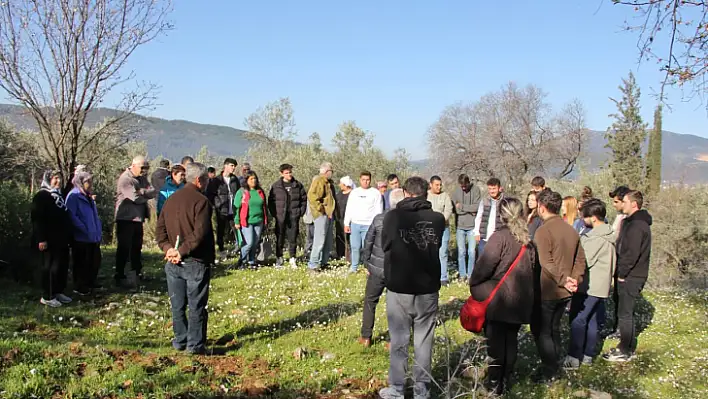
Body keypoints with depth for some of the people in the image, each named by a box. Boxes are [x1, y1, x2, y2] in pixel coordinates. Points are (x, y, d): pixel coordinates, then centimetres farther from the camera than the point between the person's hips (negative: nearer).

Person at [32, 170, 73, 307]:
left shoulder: (59, 195, 18)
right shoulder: (41, 196, -9)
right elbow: (37, 219, -17)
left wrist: (68, 236, 19)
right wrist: (41, 239, -22)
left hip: (61, 239, 9)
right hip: (49, 240, -9)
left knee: (63, 266, 12)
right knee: (50, 267, -3)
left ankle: (58, 292, 23)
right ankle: (47, 297, 5)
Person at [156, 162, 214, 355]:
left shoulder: (171, 199, 11)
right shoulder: (200, 201, -13)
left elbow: (160, 228, 8)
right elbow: (200, 233, -23)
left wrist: (168, 248, -3)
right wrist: (183, 251, -17)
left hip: (173, 262, 7)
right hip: (196, 262, -6)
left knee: (177, 305, 14)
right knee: (197, 306, 2)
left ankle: (180, 341, 23)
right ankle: (195, 344, 5)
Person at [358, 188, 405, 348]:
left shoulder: (379, 219, -6)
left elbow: (368, 243, -1)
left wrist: (367, 264, 10)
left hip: (377, 269, 1)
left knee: (370, 301, 17)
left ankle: (366, 337, 21)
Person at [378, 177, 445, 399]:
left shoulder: (392, 217, -9)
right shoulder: (438, 219, -5)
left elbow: (385, 246, 4)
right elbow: (437, 247, 8)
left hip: (399, 288, -1)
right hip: (428, 289, 1)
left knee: (399, 341, 10)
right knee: (424, 342, 11)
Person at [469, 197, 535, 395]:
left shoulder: (500, 236, -15)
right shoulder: (526, 239, 6)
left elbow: (484, 265, -15)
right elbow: (531, 266, 13)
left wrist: (473, 284, 0)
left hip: (498, 298, -6)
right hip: (520, 299, 6)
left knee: (496, 342, 4)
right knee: (511, 340, 14)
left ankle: (494, 383, 13)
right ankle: (505, 381, 23)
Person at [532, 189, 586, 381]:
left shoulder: (543, 230, -18)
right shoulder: (571, 230, 6)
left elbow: (546, 263, -25)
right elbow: (580, 259, 8)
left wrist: (563, 280, -19)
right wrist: (575, 279, 0)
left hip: (547, 291, -7)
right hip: (564, 292, 7)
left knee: (540, 330, 6)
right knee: (553, 329, 20)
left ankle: (548, 371, 8)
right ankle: (554, 366, 28)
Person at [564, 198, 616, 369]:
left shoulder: (597, 238, -20)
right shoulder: (606, 234, 12)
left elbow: (584, 261, -20)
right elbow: (611, 261, 19)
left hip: (589, 286, -10)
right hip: (599, 285, 10)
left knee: (578, 320, -5)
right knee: (591, 320, 14)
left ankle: (574, 357, -4)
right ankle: (588, 355, 21)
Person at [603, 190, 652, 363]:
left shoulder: (637, 225, -19)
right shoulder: (633, 222, 14)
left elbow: (632, 253, -24)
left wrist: (622, 273, -16)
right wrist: (621, 272, 14)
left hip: (631, 277, -10)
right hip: (631, 276, 10)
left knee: (624, 314, -2)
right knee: (626, 313, 17)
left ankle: (625, 352, 6)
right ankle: (628, 348, 27)